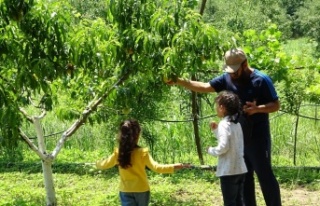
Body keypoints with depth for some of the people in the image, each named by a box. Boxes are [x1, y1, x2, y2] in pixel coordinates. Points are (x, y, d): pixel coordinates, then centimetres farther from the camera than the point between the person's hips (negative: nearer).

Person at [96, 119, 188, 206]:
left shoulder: (118, 153, -7)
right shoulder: (142, 153, -16)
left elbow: (103, 165, 4)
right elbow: (156, 167, -23)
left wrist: (97, 163, 26)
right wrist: (174, 166, -19)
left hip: (125, 191, 1)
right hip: (142, 190, -1)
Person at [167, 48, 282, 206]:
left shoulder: (261, 80, -11)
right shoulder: (227, 78, 2)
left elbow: (276, 105, -7)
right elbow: (204, 87, 1)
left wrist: (258, 108, -25)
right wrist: (179, 81, -9)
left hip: (257, 137, -6)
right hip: (238, 137, 6)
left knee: (265, 175, -3)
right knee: (244, 177, 12)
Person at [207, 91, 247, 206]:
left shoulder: (224, 124, -14)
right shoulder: (236, 123, 11)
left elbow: (223, 147, -23)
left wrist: (211, 150, -7)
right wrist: (215, 130, 18)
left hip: (228, 171, -8)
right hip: (240, 169, 8)